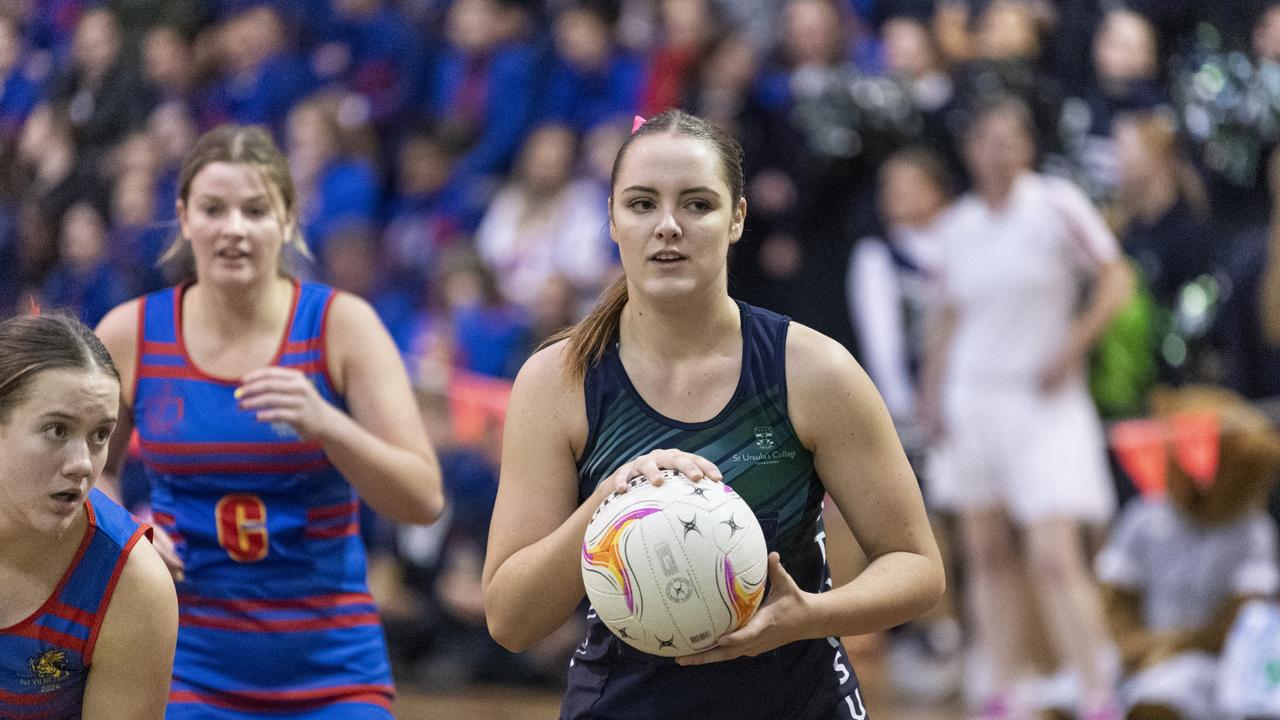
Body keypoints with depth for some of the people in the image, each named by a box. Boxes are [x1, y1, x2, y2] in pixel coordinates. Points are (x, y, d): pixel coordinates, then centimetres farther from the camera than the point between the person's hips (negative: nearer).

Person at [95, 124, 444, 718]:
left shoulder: (341, 324, -6)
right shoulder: (130, 334, -1)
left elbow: (424, 500, -11)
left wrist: (324, 423, -27)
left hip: (330, 667, -1)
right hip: (188, 663, 1)